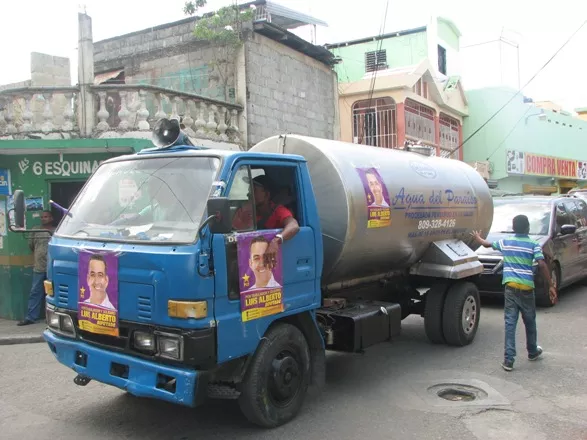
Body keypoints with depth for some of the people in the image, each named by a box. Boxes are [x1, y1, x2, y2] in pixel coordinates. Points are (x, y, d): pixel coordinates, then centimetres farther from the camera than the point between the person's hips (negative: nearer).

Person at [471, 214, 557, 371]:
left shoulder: (505, 242, 7)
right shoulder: (533, 245, -1)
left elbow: (487, 244, 23)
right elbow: (542, 265, -12)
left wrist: (478, 238, 43)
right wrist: (551, 286, -10)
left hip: (510, 286, 1)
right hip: (526, 287, -1)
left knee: (510, 323, 1)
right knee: (530, 322, 17)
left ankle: (508, 359, -3)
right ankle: (532, 352, 36)